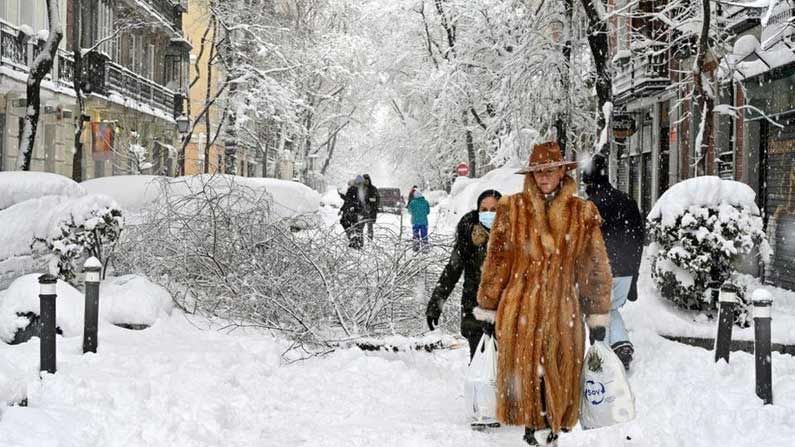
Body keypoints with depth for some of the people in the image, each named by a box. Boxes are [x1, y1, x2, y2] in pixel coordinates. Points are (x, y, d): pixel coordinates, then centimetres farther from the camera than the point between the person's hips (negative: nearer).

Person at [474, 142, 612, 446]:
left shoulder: (582, 213, 2)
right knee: (524, 374, 3)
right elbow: (496, 261, 4)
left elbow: (595, 267, 6)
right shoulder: (512, 209, 0)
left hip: (562, 311, 1)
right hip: (520, 310, -1)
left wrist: (598, 315, 6)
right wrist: (487, 308, 6)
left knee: (560, 377, 5)